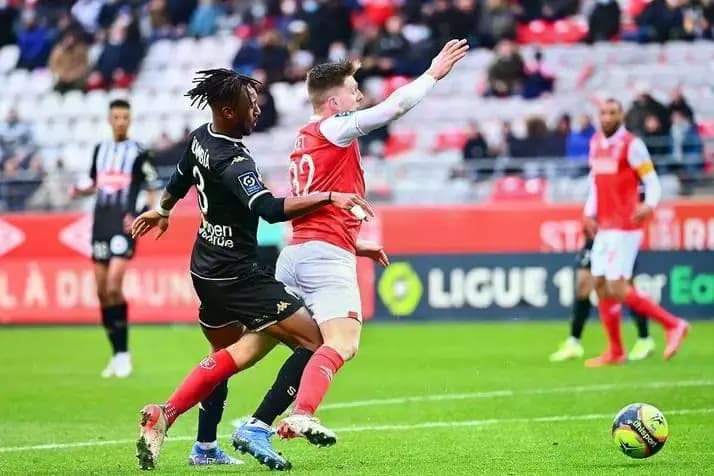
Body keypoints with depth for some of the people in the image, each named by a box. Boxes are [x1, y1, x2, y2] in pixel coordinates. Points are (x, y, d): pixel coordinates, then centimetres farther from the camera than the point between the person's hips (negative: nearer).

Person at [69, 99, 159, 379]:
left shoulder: (139, 153, -2)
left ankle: (124, 354, -8)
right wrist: (79, 191, 4)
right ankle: (117, 355, 14)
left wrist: (141, 218, -13)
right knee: (102, 292, 5)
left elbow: (153, 192, 0)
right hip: (100, 226, 6)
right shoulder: (100, 149, 13)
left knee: (114, 288, -17)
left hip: (123, 227, -6)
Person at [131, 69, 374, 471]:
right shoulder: (234, 163, -25)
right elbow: (271, 210, -38)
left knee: (229, 355, 25)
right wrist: (329, 197, -35)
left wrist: (162, 211, 44)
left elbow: (181, 179, 25)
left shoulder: (201, 138, 4)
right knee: (312, 343, -9)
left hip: (208, 269, 10)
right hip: (237, 276, -10)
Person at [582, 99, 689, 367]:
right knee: (601, 287, 6)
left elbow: (653, 183, -13)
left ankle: (673, 325, -1)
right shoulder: (596, 144, 11)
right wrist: (590, 214, 11)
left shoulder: (631, 145, -10)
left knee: (617, 289, -13)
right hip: (603, 227, 8)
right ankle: (615, 352, 14)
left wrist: (648, 206, -32)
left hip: (624, 228, -8)